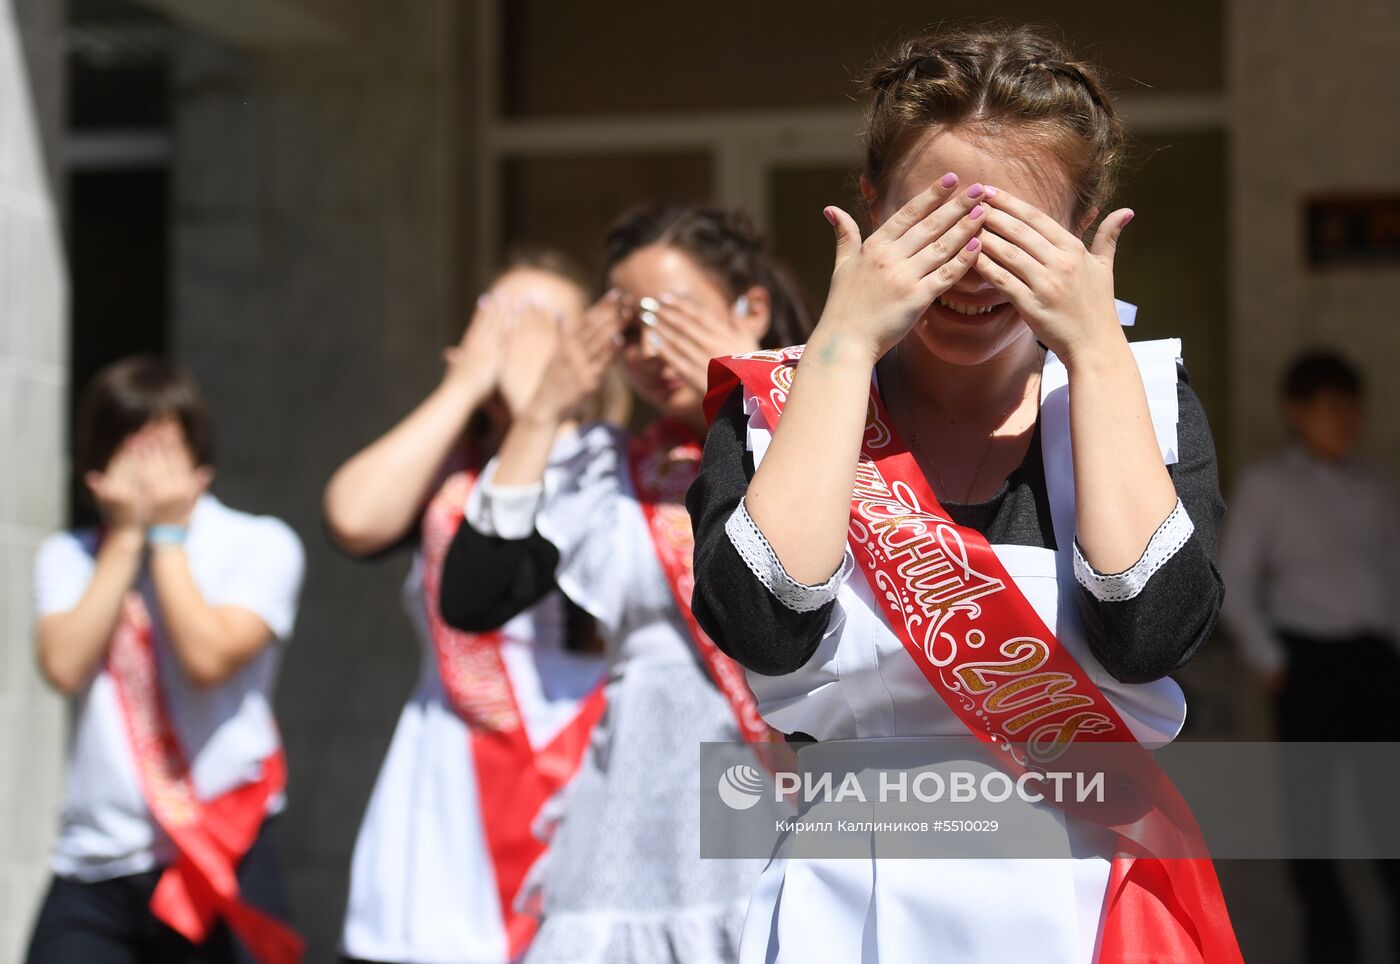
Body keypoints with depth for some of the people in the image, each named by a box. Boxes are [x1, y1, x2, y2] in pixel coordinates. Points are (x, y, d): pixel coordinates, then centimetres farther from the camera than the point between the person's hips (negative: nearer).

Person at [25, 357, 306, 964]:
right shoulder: (69, 558, 10)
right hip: (94, 866, 2)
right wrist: (127, 537, -4)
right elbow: (65, 666, -7)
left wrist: (167, 535, -6)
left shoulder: (259, 545, 2)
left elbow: (208, 657, -13)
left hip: (220, 864, -2)